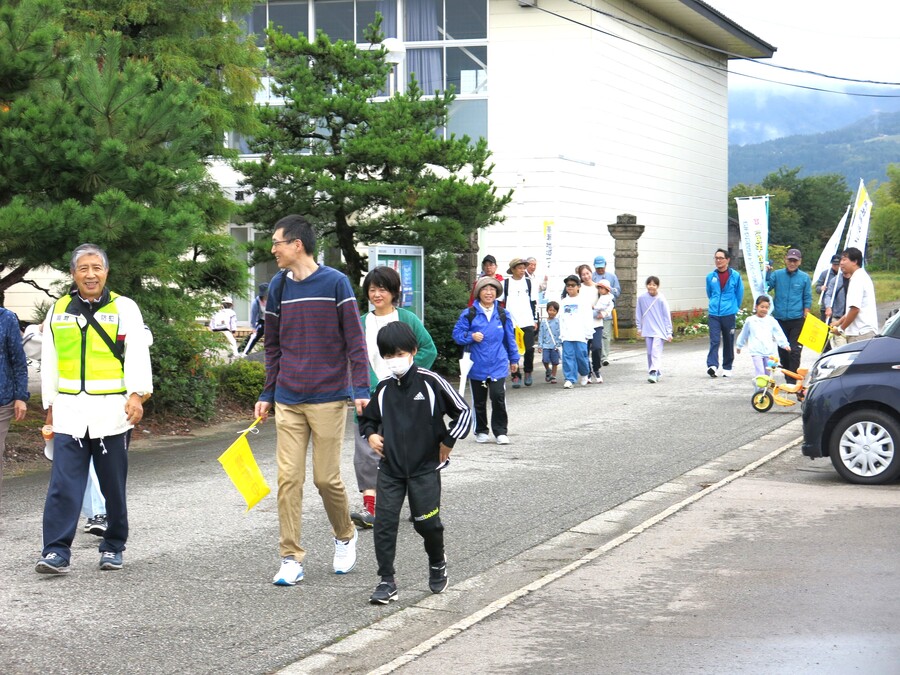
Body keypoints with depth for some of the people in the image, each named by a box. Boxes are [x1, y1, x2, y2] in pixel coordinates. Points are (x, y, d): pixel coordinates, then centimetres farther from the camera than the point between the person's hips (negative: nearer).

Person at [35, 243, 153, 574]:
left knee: (114, 486, 7)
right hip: (70, 410, 2)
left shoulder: (124, 308, 2)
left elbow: (138, 353, -8)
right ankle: (56, 551, -9)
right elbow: (49, 362, 17)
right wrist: (50, 405, 15)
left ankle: (113, 547, 20)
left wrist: (137, 394, -21)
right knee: (63, 484, -8)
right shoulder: (58, 311, 11)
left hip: (112, 410, -2)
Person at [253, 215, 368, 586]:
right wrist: (267, 394, 13)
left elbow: (355, 340, -6)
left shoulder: (335, 283, -6)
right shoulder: (278, 286, 7)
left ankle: (345, 536, 27)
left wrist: (361, 389, -12)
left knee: (326, 478, 0)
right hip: (288, 401, 4)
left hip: (328, 398, -4)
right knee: (288, 478, -1)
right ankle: (291, 559, 4)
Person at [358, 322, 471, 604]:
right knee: (384, 522, -6)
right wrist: (371, 435, 2)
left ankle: (437, 562, 32)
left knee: (427, 522, 0)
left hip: (425, 467, -3)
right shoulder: (384, 388, 5)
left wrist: (447, 443, -3)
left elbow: (463, 412, -2)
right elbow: (368, 419, 23)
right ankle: (387, 582, -1)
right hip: (390, 467, 4)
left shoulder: (430, 382, -8)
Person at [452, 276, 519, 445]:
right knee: (479, 401, 10)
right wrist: (471, 336, -17)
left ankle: (500, 431, -1)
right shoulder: (469, 314, -2)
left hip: (498, 365, 0)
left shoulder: (502, 314, 4)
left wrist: (514, 359, 17)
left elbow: (510, 338, 13)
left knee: (498, 397, -13)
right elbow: (457, 334, 1)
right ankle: (481, 431, 25)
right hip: (477, 366, 0)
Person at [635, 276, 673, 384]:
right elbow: (638, 313, 11)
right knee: (650, 353, 8)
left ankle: (653, 373, -21)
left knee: (656, 352, -15)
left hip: (659, 330, -4)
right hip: (647, 330, 4)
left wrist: (669, 333, -2)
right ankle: (657, 373, 20)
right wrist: (639, 328, 11)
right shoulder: (641, 298, -1)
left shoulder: (661, 299, -8)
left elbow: (667, 316, -2)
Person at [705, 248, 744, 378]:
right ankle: (712, 366, -24)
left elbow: (739, 294, 8)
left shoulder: (735, 276, -3)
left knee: (728, 342, 9)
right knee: (714, 340, -13)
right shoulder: (711, 277, 2)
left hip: (729, 314, 0)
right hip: (714, 314, 0)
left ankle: (727, 368, 18)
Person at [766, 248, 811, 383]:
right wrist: (766, 274, -18)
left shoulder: (804, 277, 3)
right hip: (780, 320, 2)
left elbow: (807, 299, 6)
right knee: (782, 351, 9)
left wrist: (806, 318, 0)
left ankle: (792, 380, -5)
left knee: (795, 351, -8)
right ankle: (787, 378, 20)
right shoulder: (777, 274, 3)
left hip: (797, 321, -2)